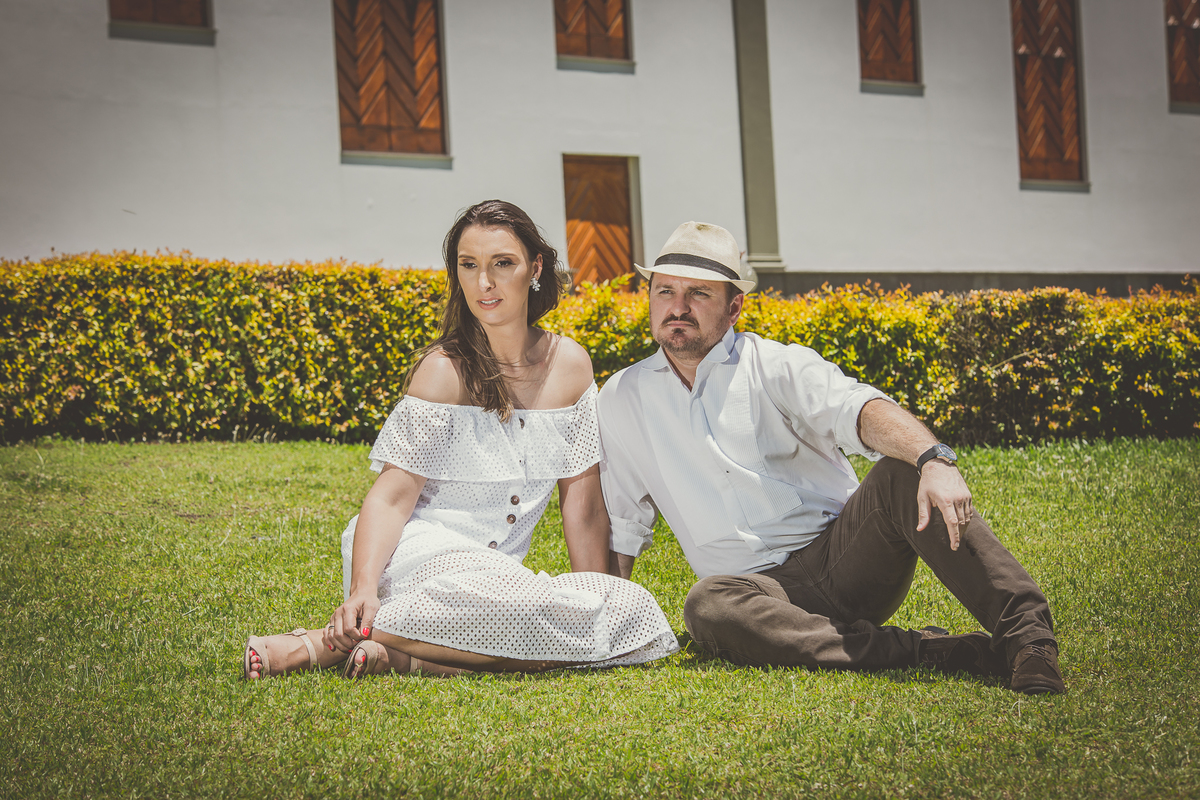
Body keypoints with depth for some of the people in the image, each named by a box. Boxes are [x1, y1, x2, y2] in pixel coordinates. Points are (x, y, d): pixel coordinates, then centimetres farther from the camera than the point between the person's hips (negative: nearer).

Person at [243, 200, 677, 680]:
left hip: (493, 571, 6)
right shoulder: (445, 370, -7)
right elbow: (391, 497, -12)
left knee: (638, 621, -20)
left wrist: (602, 603, -1)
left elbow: (583, 503, 8)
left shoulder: (570, 366, 7)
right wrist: (362, 590, -30)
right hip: (418, 550, -6)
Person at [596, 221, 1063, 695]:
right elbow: (620, 527, 21)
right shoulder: (621, 400, 14)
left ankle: (1026, 634, -35)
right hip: (762, 588, 1)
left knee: (904, 470, -29)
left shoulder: (775, 366, 3)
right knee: (706, 606, -35)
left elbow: (857, 410, -18)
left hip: (841, 554, -1)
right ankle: (925, 651, -34)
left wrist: (934, 460, -38)